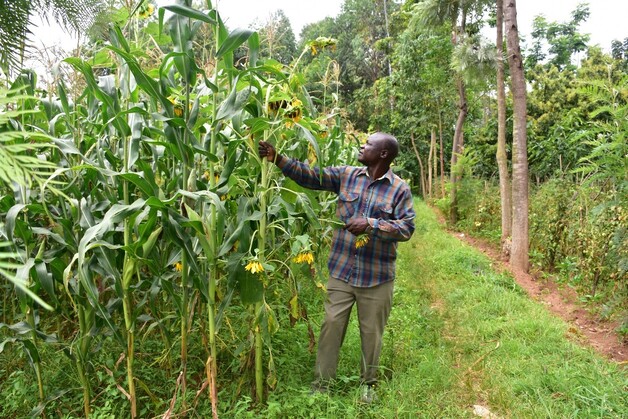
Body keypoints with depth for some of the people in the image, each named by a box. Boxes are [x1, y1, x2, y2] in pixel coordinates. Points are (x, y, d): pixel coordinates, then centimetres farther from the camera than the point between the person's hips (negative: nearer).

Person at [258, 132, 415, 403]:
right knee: (331, 326, 8)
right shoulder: (346, 175, 3)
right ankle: (321, 385, 24)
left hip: (377, 276, -2)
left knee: (371, 332, 13)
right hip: (341, 271, 2)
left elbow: (407, 228, -10)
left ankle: (369, 384, 36)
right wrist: (278, 159, -9)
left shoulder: (400, 189, -5)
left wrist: (370, 225, -22)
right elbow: (310, 176, -1)